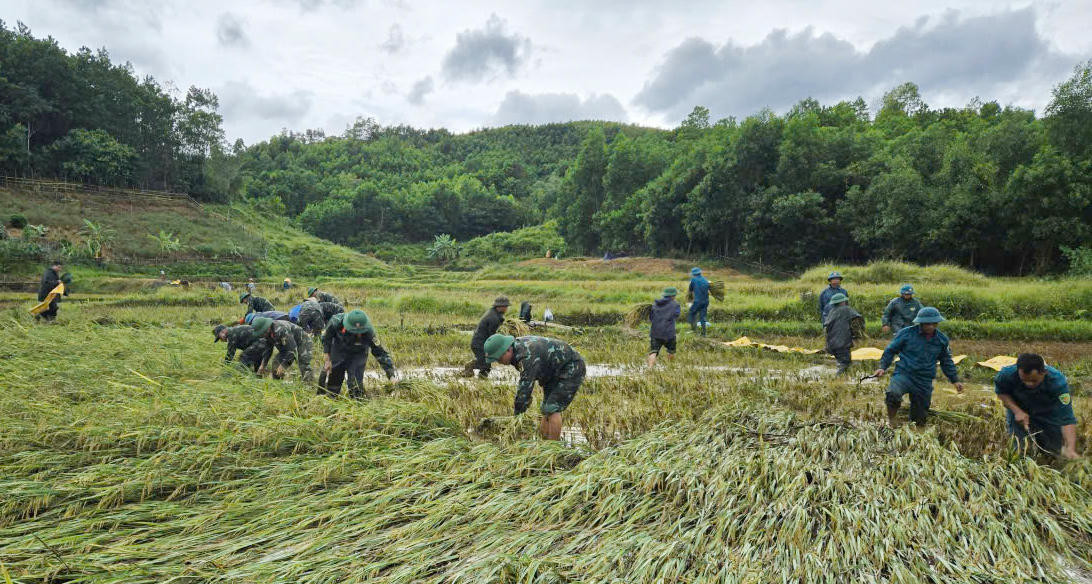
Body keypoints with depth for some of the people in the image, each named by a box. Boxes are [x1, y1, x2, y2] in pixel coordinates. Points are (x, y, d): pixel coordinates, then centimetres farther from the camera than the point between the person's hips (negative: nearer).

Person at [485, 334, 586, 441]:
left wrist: (515, 415, -27)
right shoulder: (517, 348, -5)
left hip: (572, 369, -10)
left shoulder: (528, 356, -34)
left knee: (552, 409, -15)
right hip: (555, 372, 10)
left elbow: (525, 386, -33)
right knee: (547, 409, 9)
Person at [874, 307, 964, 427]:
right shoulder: (907, 333, -6)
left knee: (919, 421, 6)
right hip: (904, 375, -3)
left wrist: (955, 380, 17)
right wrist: (883, 367, -8)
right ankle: (891, 419, -10)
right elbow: (890, 350, 2)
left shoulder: (942, 339, 5)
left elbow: (946, 361, 19)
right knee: (893, 393, -37)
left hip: (925, 382, 4)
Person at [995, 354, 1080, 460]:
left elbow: (1067, 419, -38)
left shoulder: (1058, 382, -37)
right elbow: (1001, 392, -11)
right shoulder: (1007, 374, -35)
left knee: (1056, 449, 6)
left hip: (1049, 414, 0)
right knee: (1021, 448, 2)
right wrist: (1017, 411, -28)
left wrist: (1071, 450, -48)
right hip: (1019, 408, 0)